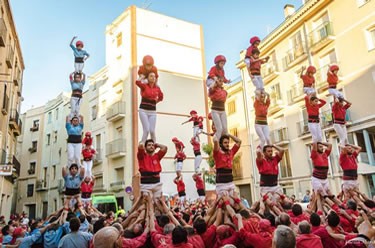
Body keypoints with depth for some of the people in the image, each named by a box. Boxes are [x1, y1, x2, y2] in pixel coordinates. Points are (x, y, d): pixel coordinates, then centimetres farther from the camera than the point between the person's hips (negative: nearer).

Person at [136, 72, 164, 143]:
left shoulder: (157, 88, 6)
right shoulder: (144, 86, -2)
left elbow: (161, 97, 23)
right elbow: (137, 82, -22)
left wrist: (155, 102, 12)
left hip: (152, 111, 3)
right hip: (143, 110, -3)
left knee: (152, 131, -3)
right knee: (146, 130, -12)